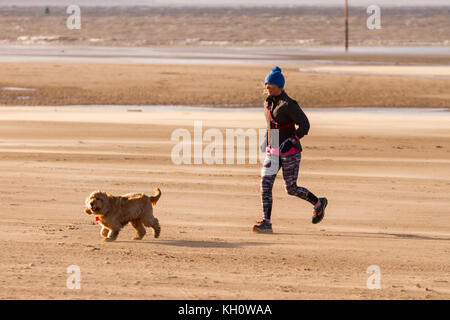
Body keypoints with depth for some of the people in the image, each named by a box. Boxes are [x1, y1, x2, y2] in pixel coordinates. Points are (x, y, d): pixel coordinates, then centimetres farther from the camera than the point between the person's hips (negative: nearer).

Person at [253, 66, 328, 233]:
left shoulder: (288, 105, -16)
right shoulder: (268, 103, 8)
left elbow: (304, 125, -20)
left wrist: (291, 141, -30)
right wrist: (267, 140, 22)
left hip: (290, 151, -7)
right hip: (272, 151, 7)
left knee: (291, 189, 0)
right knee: (265, 183, -9)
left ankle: (318, 203, 26)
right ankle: (266, 222, -10)